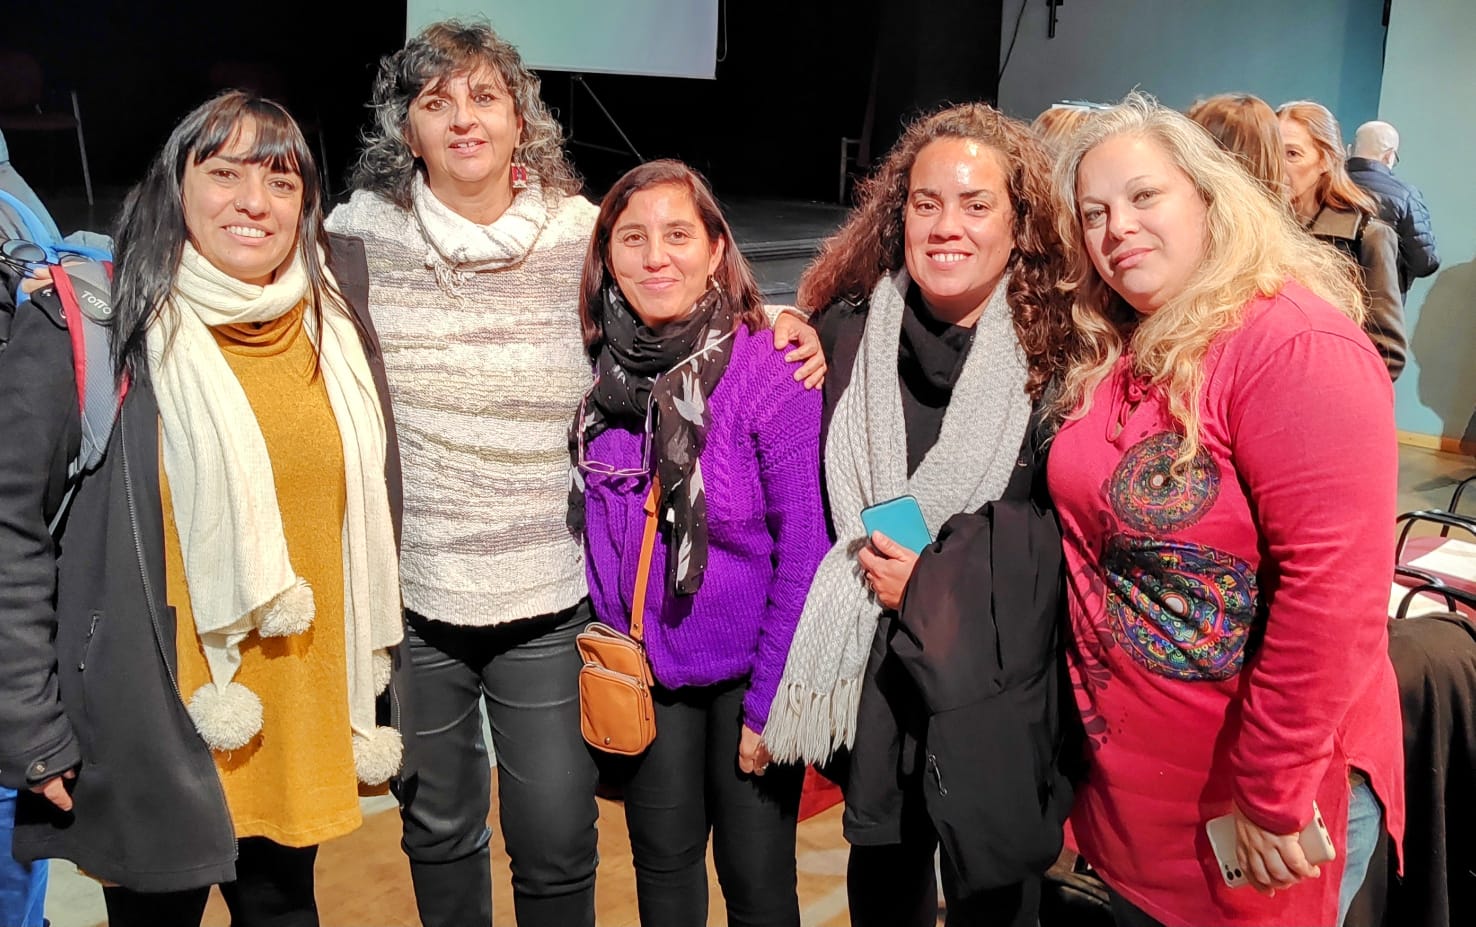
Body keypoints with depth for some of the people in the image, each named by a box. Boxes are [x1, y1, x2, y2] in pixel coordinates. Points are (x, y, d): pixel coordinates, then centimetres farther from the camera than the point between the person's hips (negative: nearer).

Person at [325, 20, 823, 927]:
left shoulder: (585, 235, -4)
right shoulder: (360, 232, -3)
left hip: (548, 601, -1)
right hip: (409, 596, 1)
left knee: (557, 845, 8)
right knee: (438, 826, 20)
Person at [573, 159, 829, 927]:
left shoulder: (769, 373, -18)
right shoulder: (601, 373, -5)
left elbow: (805, 553, -16)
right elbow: (599, 532, 7)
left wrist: (770, 703, -13)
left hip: (746, 671, -3)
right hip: (645, 669, 4)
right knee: (663, 865, 17)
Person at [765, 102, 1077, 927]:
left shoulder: (1056, 353, -11)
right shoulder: (847, 334, -2)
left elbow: (1076, 534, -10)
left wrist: (937, 582, -15)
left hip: (1000, 684, -2)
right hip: (871, 673, 3)